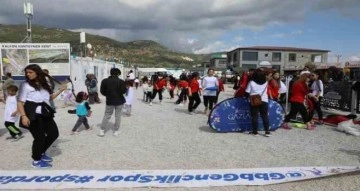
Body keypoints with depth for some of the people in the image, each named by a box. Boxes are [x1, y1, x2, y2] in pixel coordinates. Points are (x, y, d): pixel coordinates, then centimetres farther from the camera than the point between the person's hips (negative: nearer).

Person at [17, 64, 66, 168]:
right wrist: (23, 116, -21)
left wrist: (60, 90, 12)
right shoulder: (25, 85, -4)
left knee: (54, 133, 11)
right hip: (33, 115, -7)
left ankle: (41, 153, 31)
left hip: (44, 114, 7)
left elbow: (49, 98, 22)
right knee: (39, 137, -3)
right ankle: (36, 161, 16)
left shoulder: (43, 84, 14)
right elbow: (20, 102, -9)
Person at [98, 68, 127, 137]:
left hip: (110, 101, 1)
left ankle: (102, 130, 8)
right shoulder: (121, 81, -10)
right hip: (119, 101, -1)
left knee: (107, 116, 10)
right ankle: (116, 131, 12)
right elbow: (124, 91, -14)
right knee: (117, 116, 8)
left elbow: (102, 91, -2)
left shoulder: (105, 81, -4)